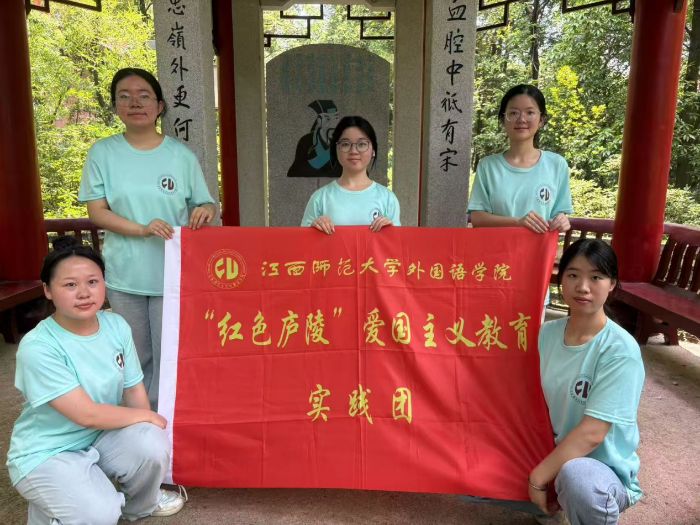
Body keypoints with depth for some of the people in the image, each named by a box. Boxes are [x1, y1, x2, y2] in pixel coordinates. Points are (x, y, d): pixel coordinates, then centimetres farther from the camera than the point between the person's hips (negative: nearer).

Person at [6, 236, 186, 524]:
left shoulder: (117, 326, -8)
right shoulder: (38, 347, -25)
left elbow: (133, 389, 2)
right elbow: (87, 414, -26)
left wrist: (147, 429, -10)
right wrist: (148, 417, -15)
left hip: (100, 437, 5)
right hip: (46, 453, -5)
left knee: (153, 444, -22)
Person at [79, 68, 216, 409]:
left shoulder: (182, 156, -1)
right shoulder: (102, 153, 0)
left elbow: (206, 205, 5)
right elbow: (96, 212, -4)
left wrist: (205, 211, -20)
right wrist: (142, 229, -20)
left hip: (173, 274, -1)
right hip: (124, 275, 1)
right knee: (134, 357, 15)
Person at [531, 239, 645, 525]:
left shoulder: (621, 351, -21)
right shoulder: (548, 332, -2)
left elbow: (592, 433, -24)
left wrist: (538, 477, -20)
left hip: (604, 469, -6)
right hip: (556, 453, 7)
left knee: (576, 476, -39)